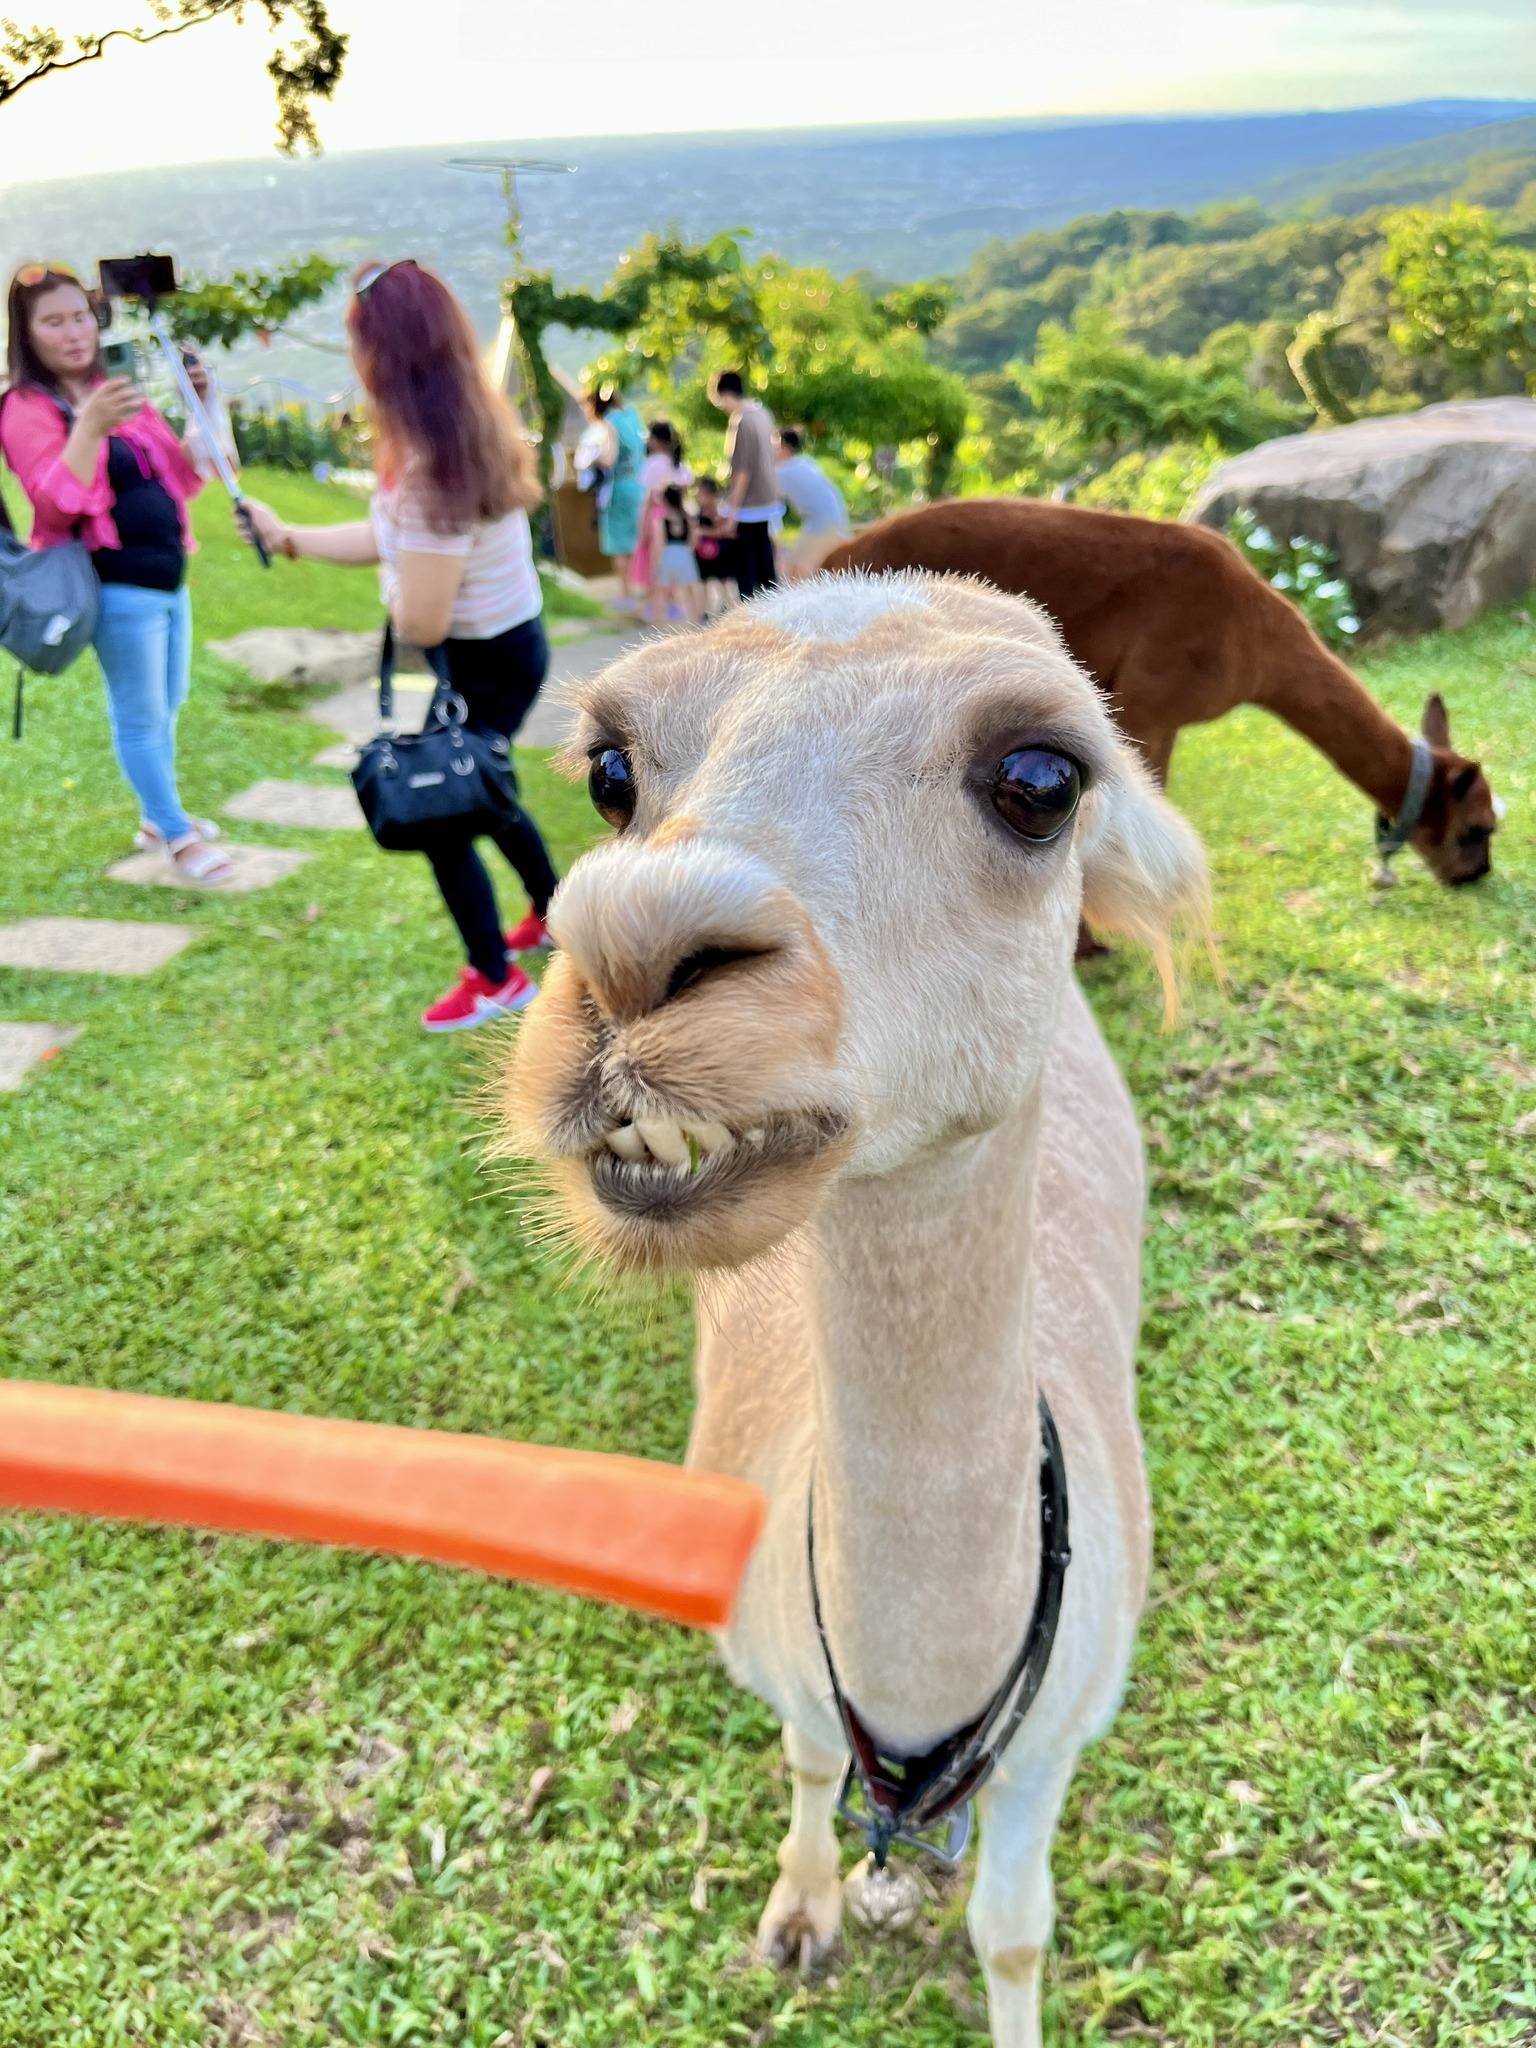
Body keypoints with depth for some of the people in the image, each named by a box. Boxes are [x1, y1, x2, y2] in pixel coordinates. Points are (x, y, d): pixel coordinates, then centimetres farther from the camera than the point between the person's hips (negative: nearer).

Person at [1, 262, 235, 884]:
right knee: (140, 716, -2)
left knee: (166, 707, 17)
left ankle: (157, 819, 31)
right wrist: (90, 426, -30)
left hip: (167, 576, 8)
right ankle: (178, 837, 6)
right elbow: (57, 503, -20)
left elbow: (183, 478, 15)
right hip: (117, 585, -8)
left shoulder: (115, 391, 13)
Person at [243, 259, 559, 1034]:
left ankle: (495, 980, 21)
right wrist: (291, 538, 14)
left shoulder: (431, 466, -30)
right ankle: (550, 910, 48)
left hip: (482, 659, -9)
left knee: (439, 813, 5)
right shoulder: (467, 430, 0)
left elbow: (421, 622, -29)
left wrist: (396, 586, -7)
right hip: (499, 644, 9)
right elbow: (395, 538, 10)